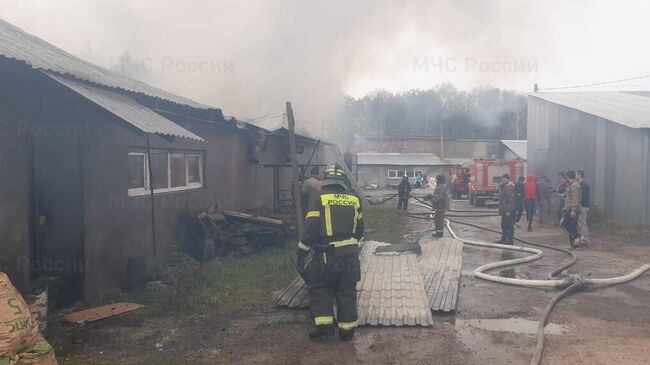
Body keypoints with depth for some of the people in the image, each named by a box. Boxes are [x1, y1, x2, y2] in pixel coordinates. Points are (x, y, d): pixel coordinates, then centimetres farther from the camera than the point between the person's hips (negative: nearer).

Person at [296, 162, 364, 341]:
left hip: (327, 254, -3)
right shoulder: (354, 199, 6)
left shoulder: (319, 198, -6)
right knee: (347, 291, 13)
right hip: (350, 253, 3)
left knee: (319, 287, 14)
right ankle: (347, 329, 17)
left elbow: (310, 228, -10)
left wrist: (302, 252, -1)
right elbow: (360, 230, 12)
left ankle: (324, 324, 5)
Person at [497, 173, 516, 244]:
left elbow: (511, 199, -21)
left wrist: (508, 210, -23)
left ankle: (510, 240, 2)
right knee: (504, 225, 16)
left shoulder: (509, 187, -16)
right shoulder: (504, 186, 16)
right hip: (504, 210, 11)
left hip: (508, 210, -11)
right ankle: (504, 239, 25)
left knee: (509, 225, -4)